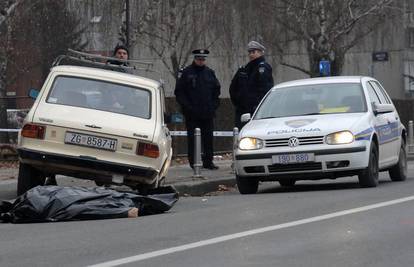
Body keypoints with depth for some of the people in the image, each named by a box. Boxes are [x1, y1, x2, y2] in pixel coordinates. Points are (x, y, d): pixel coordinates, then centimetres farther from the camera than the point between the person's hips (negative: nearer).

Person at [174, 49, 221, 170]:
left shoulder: (210, 73, 11)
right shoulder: (186, 73, -1)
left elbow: (216, 89, 19)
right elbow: (179, 92, -2)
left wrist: (214, 105, 7)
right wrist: (186, 106, -11)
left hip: (207, 113, 4)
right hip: (192, 114, -4)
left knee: (208, 138, 5)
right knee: (192, 138, -1)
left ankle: (208, 161, 11)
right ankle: (193, 162, 3)